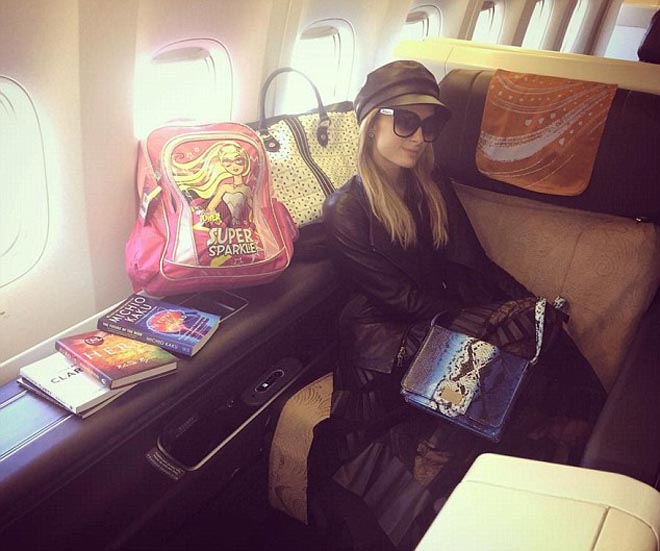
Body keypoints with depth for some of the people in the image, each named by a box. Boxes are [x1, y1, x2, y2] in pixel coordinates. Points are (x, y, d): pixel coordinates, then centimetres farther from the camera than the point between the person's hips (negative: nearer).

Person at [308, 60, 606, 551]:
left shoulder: (434, 188, 13)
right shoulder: (346, 210, -5)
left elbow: (473, 266, 8)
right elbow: (400, 299, -9)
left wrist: (531, 307, -10)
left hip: (447, 319, 6)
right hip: (387, 334, -5)